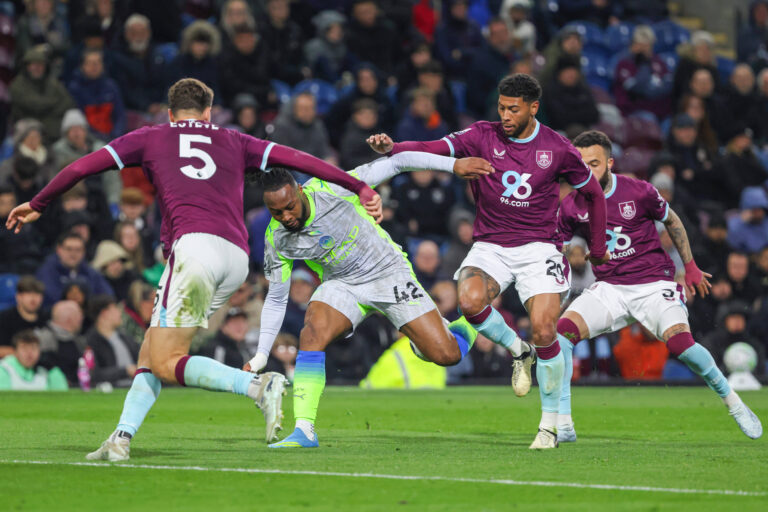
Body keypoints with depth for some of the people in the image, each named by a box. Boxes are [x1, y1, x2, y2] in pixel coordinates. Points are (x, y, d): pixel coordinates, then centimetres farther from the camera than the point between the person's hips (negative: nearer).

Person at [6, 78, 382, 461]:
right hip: (237, 258, 5)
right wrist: (360, 187, 17)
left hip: (195, 244, -5)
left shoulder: (150, 138, 20)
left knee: (166, 364, -7)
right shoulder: (233, 142, 26)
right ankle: (122, 437, 2)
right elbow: (297, 159, 17)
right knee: (153, 347, 14)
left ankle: (257, 386, -25)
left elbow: (81, 167, 21)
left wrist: (37, 205, 34)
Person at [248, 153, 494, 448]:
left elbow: (393, 165, -19)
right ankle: (304, 431, -27)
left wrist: (453, 164, -22)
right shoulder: (275, 240, -12)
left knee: (446, 355, -10)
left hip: (388, 271, -2)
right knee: (312, 332, -31)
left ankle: (464, 327, 28)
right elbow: (276, 298, 1)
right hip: (341, 285, 2)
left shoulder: (330, 190, -25)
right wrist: (261, 355, -5)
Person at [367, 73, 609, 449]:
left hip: (538, 247, -1)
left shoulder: (557, 148, 0)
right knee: (471, 300, -31)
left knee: (544, 331, -16)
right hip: (490, 245, 1)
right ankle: (517, 351, 1)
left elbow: (592, 192, 14)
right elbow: (435, 149, -14)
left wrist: (598, 248, 19)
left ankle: (550, 422, 3)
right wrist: (392, 148, -32)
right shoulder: (483, 137, -1)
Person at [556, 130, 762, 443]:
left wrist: (690, 267, 16)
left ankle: (731, 401, -1)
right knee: (562, 331, -22)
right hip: (608, 288, 3)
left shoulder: (639, 192, -8)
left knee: (680, 343, -26)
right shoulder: (571, 206, -2)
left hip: (653, 284, -3)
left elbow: (671, 221, 9)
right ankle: (562, 425, -19)